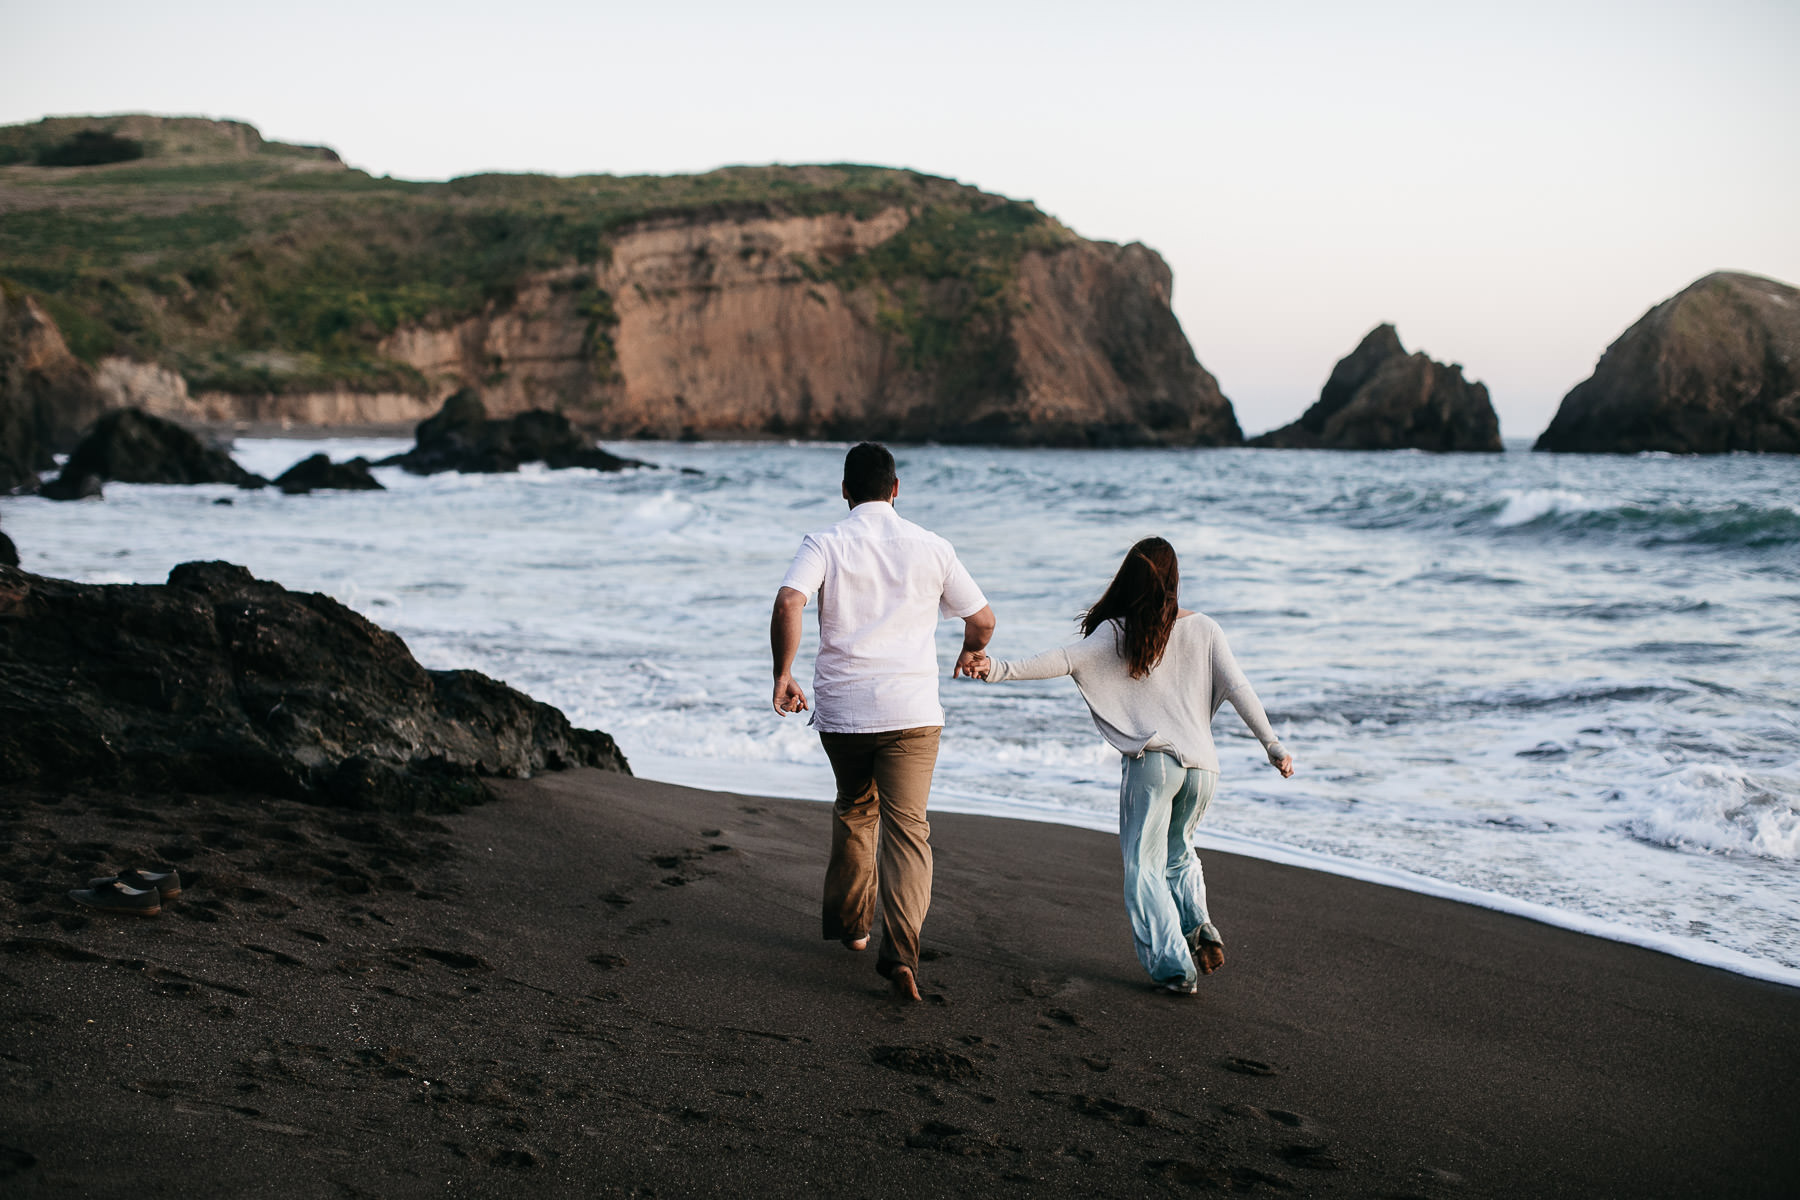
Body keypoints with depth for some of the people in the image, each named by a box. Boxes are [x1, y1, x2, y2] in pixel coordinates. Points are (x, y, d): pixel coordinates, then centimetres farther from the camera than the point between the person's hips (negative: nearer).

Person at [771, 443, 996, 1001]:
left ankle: (849, 922, 36)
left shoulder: (825, 544, 0)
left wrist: (783, 675, -7)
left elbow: (788, 603, -18)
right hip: (911, 712, -1)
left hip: (841, 709, 1)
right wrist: (971, 654, 32)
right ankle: (899, 949, -19)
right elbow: (982, 619, 11)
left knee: (855, 812, 24)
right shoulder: (931, 547, 5)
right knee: (906, 828, -3)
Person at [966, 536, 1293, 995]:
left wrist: (1001, 670, -19)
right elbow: (1238, 689, 4)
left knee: (1144, 865, 7)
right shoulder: (1204, 630, 6)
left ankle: (1174, 966, -2)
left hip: (1152, 760, -4)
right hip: (1202, 764, 4)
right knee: (1178, 853, 26)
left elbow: (1065, 659, -14)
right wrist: (1272, 744, 10)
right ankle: (1199, 927, 4)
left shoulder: (1118, 631, -2)